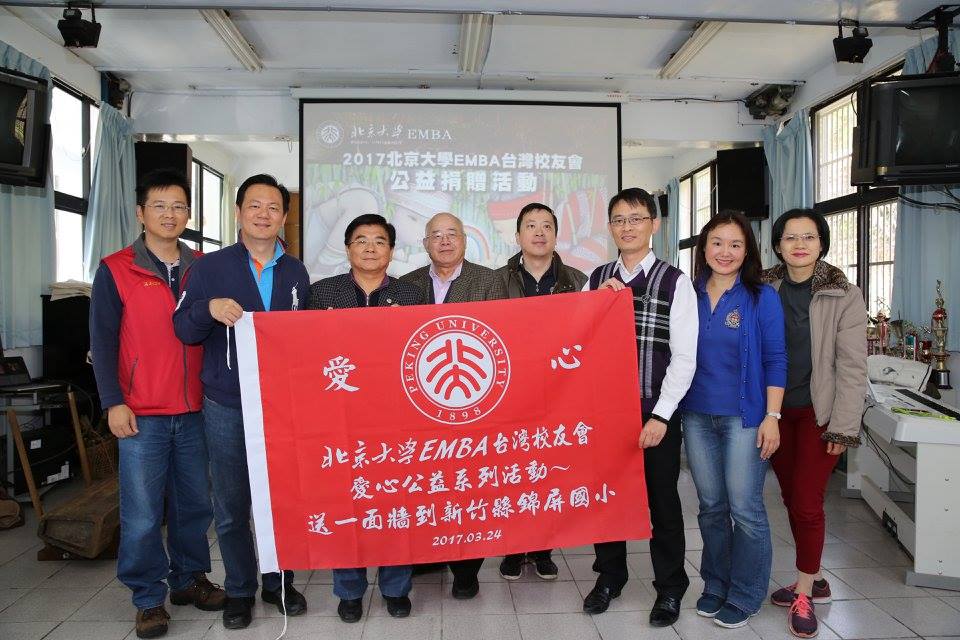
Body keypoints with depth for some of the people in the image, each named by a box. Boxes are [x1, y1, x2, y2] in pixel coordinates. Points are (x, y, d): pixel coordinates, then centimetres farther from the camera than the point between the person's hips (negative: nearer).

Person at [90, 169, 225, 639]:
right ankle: (149, 597, 17)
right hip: (141, 414, -3)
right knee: (142, 512, 2)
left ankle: (189, 579, 28)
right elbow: (103, 341, -1)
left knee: (195, 502, 11)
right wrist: (113, 402, -8)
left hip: (195, 410, 3)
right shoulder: (115, 270, 1)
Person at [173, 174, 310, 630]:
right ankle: (240, 589, 25)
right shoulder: (210, 267, 1)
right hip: (227, 407, -2)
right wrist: (210, 308, -22)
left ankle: (278, 582, 29)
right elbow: (184, 330, -2)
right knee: (231, 505, 7)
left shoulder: (296, 272, 8)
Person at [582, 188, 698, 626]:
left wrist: (660, 416, -12)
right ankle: (609, 576, 33)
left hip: (656, 412, -3)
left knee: (661, 499, 9)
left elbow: (684, 357, -8)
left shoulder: (675, 282, -5)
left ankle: (670, 587, 28)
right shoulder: (596, 280, 6)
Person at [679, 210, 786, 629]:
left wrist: (772, 417, -10)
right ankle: (715, 585, 29)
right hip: (697, 416, 3)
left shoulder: (762, 297, -4)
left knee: (745, 508, 1)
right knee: (711, 507, 13)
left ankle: (745, 596, 19)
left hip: (743, 417, -3)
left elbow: (775, 361, -6)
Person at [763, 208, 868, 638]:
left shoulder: (844, 296, -6)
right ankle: (814, 581, 30)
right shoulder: (764, 290, 2)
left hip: (818, 412, -3)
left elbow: (852, 366, -7)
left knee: (807, 502, -2)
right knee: (791, 498, 12)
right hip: (777, 410, 3)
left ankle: (804, 594, 15)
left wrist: (843, 426, -10)